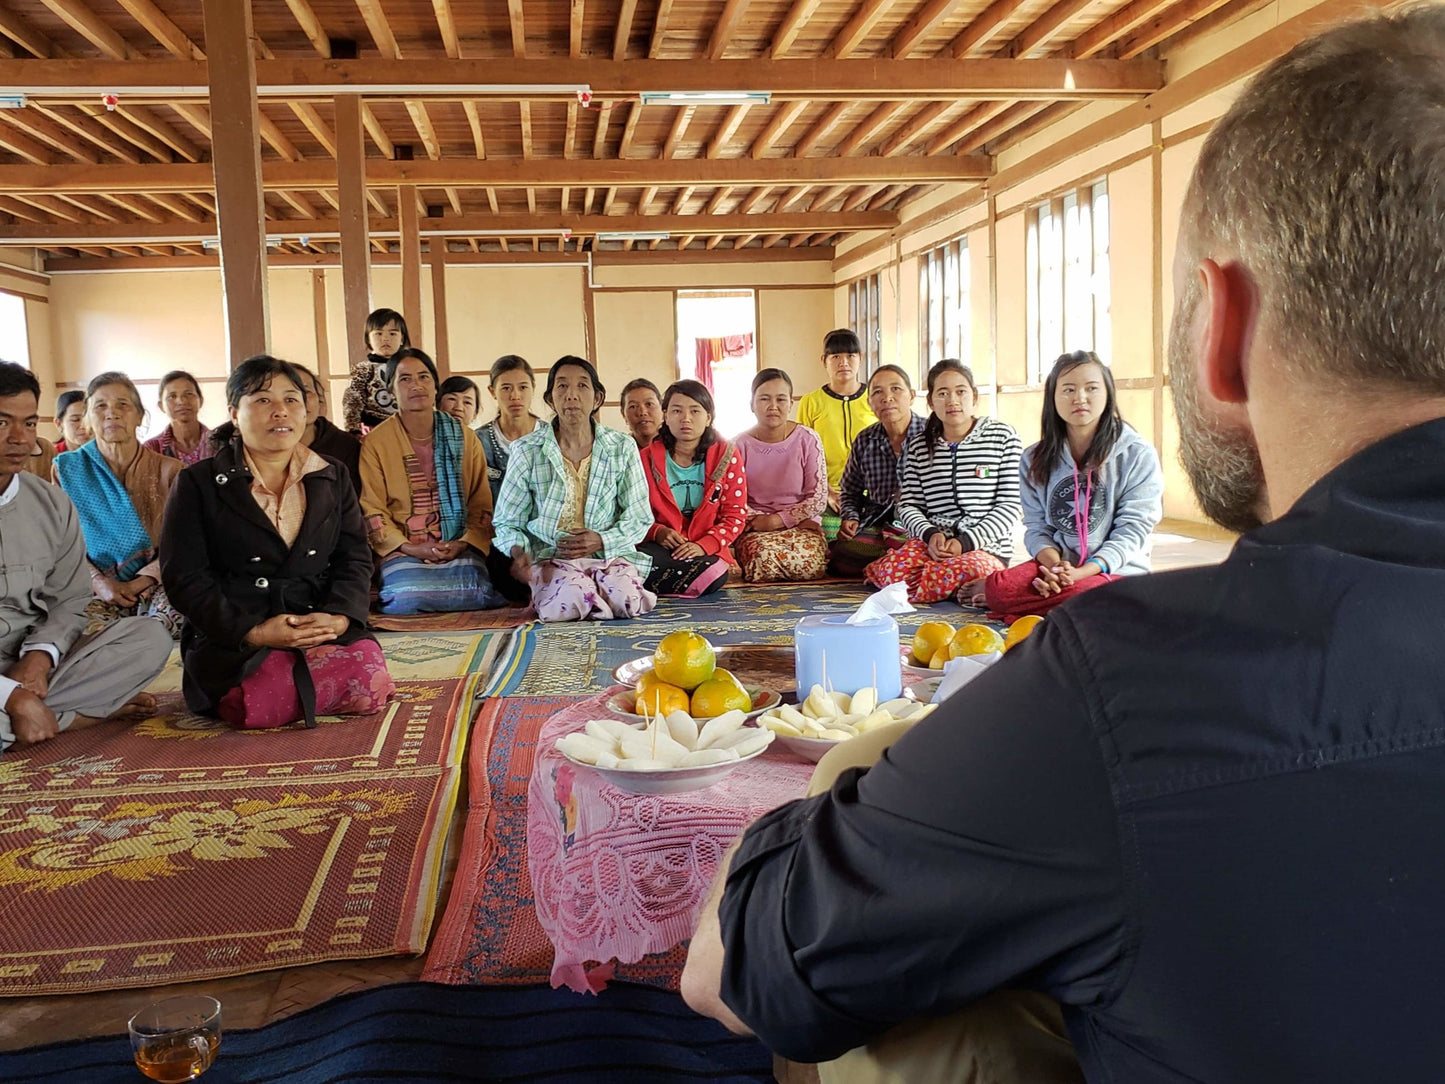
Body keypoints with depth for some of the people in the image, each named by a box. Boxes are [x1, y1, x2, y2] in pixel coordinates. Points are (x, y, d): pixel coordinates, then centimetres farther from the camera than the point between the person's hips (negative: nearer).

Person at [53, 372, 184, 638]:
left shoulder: (169, 471, 7)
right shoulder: (67, 469, 10)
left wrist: (142, 581, -14)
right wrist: (99, 583, -12)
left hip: (155, 584, 0)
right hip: (96, 592, 0)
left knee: (173, 612, -34)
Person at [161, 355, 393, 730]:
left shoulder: (333, 477, 16)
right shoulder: (198, 484, 5)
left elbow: (355, 557, 9)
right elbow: (184, 578, -2)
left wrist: (338, 617, -12)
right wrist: (254, 631, -17)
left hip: (323, 627, 3)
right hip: (233, 640, -2)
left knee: (371, 686, -26)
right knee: (261, 704, -32)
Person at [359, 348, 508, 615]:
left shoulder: (465, 438, 12)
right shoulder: (375, 442, 4)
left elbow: (482, 503, 10)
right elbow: (371, 510, 0)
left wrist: (465, 543, -8)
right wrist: (410, 548, -13)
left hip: (460, 551, 1)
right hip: (403, 552, -1)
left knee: (475, 592, -29)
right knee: (408, 600, -30)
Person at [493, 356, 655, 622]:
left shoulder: (622, 448, 3)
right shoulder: (527, 451, 0)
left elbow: (639, 518, 5)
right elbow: (508, 522, 4)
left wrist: (602, 540, -14)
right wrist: (519, 552, -19)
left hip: (609, 553, 1)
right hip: (550, 556, -1)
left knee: (626, 600, -31)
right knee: (568, 604, -33)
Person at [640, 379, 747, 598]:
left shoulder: (726, 455, 3)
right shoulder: (647, 459, 3)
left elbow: (735, 515, 0)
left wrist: (703, 546, -15)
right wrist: (657, 532, -15)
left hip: (707, 551, 2)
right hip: (660, 548, -2)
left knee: (717, 577, -35)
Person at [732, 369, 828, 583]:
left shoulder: (808, 439, -1)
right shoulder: (740, 445, 0)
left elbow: (819, 497, -3)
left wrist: (778, 519, -13)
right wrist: (760, 520, -18)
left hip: (801, 525, 1)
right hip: (755, 527, -1)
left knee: (810, 564, -32)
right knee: (764, 562, -35)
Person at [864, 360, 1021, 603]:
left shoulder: (1003, 436, 4)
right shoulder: (918, 446, 13)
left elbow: (1010, 506, -1)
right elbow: (908, 506, 10)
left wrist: (966, 542, -14)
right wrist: (930, 534, -13)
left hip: (986, 547, -1)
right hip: (931, 541, 1)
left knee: (973, 569, -39)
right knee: (895, 571, -33)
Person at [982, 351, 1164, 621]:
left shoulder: (1138, 454, -1)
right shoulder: (1034, 460, 9)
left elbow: (1131, 529, -6)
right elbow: (1036, 527, 5)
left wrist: (1082, 571, -20)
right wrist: (1054, 565, -18)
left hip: (1115, 571, -2)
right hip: (1056, 566, 3)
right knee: (998, 586, -31)